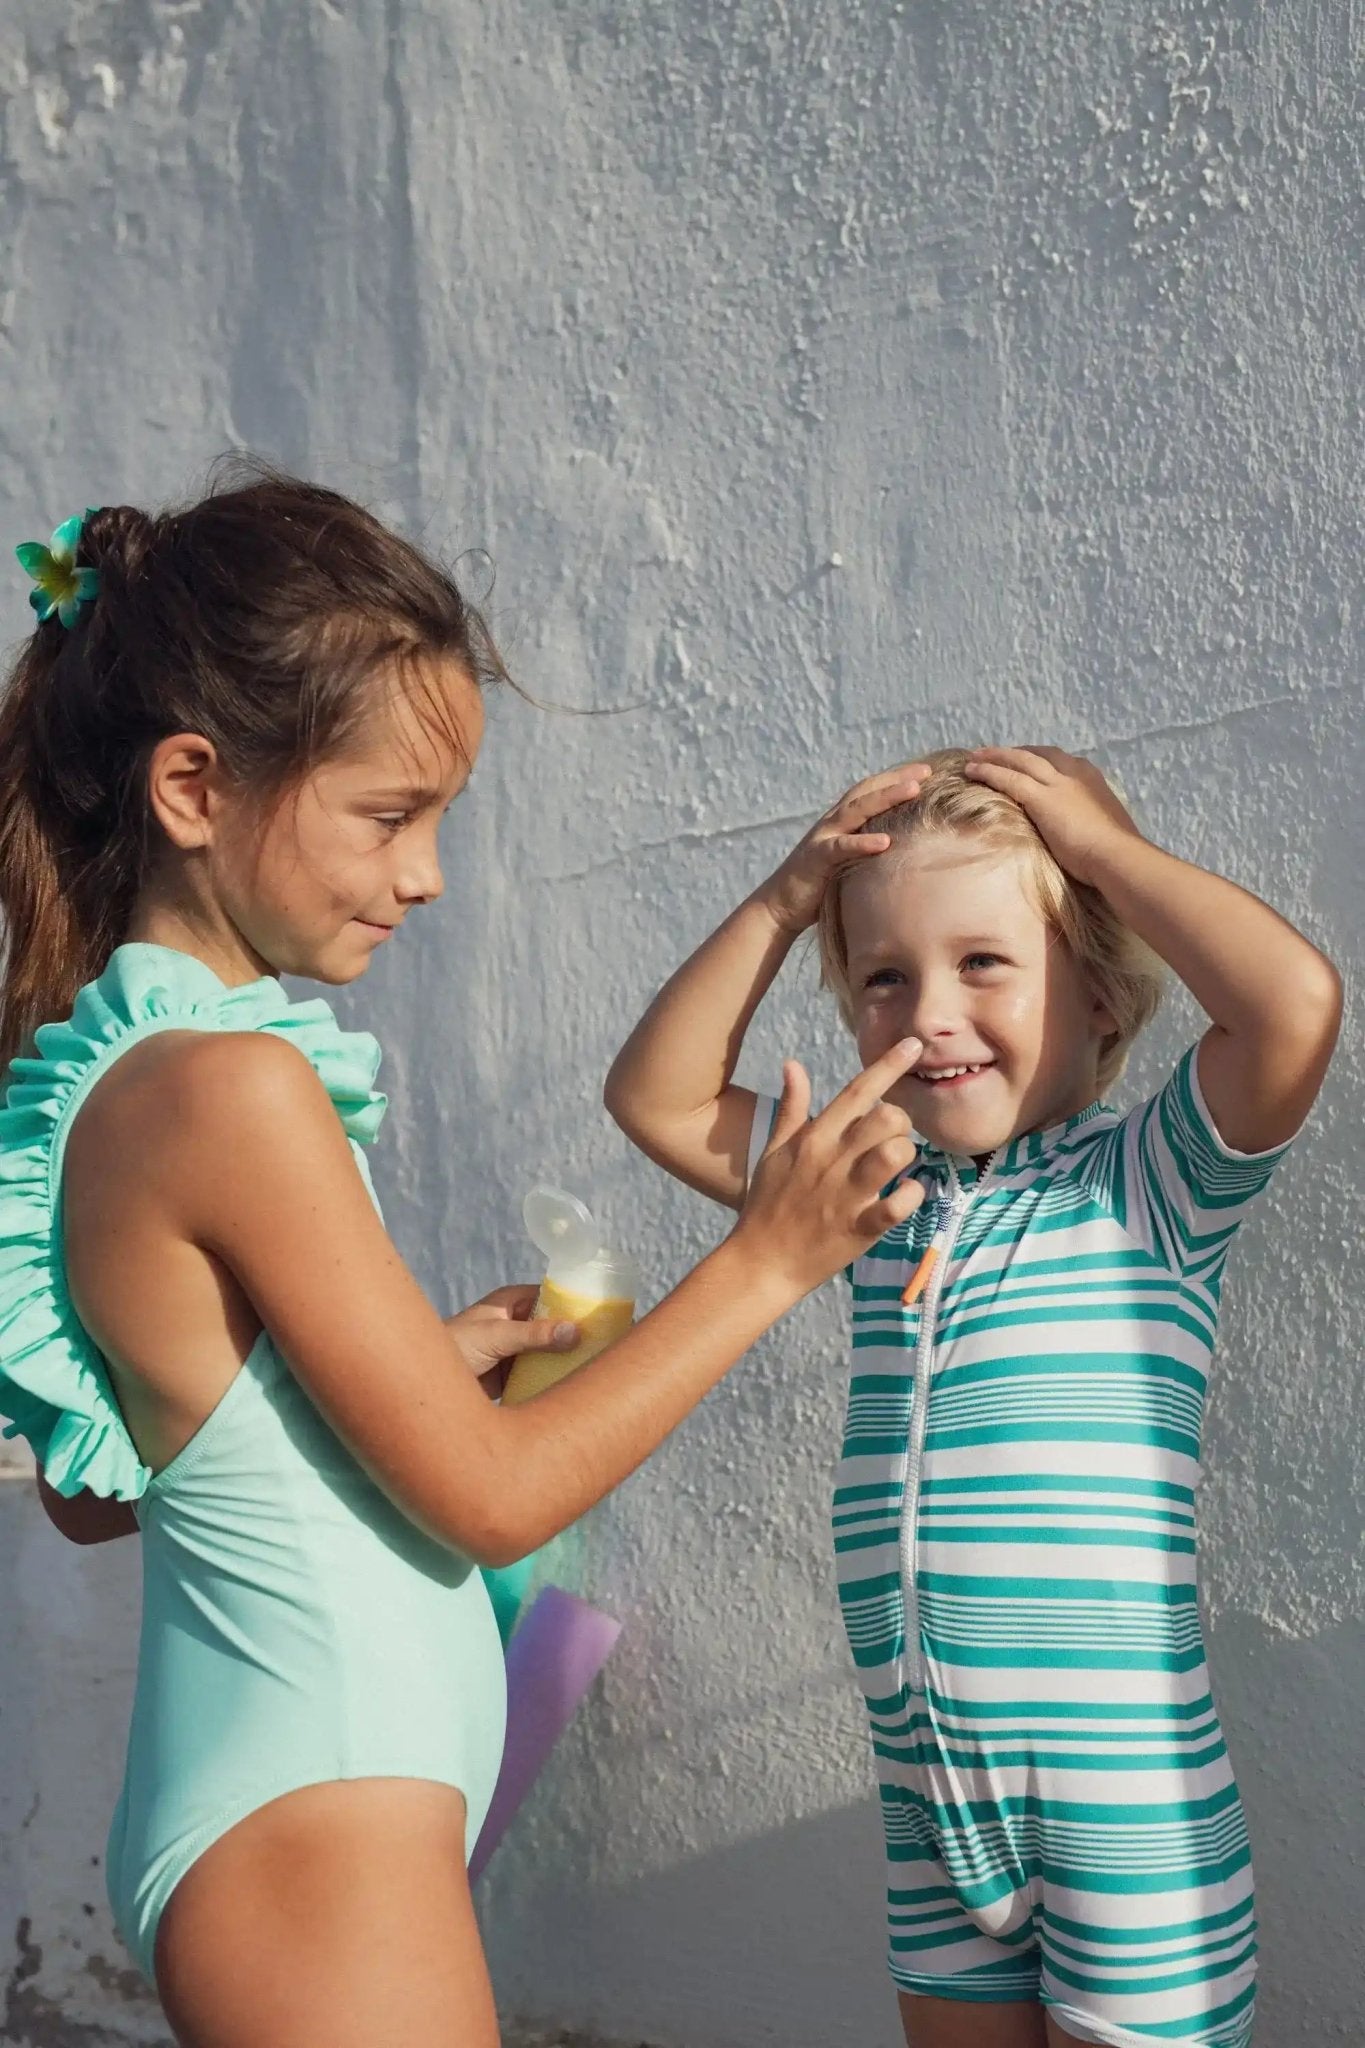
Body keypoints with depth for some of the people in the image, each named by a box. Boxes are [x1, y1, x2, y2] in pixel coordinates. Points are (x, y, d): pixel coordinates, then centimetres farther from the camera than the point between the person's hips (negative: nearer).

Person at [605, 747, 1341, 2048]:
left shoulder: (1149, 1184, -5)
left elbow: (1296, 1001, -22)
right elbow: (657, 1096, 14)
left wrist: (1107, 844, -10)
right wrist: (788, 900, 4)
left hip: (1124, 1798, -6)